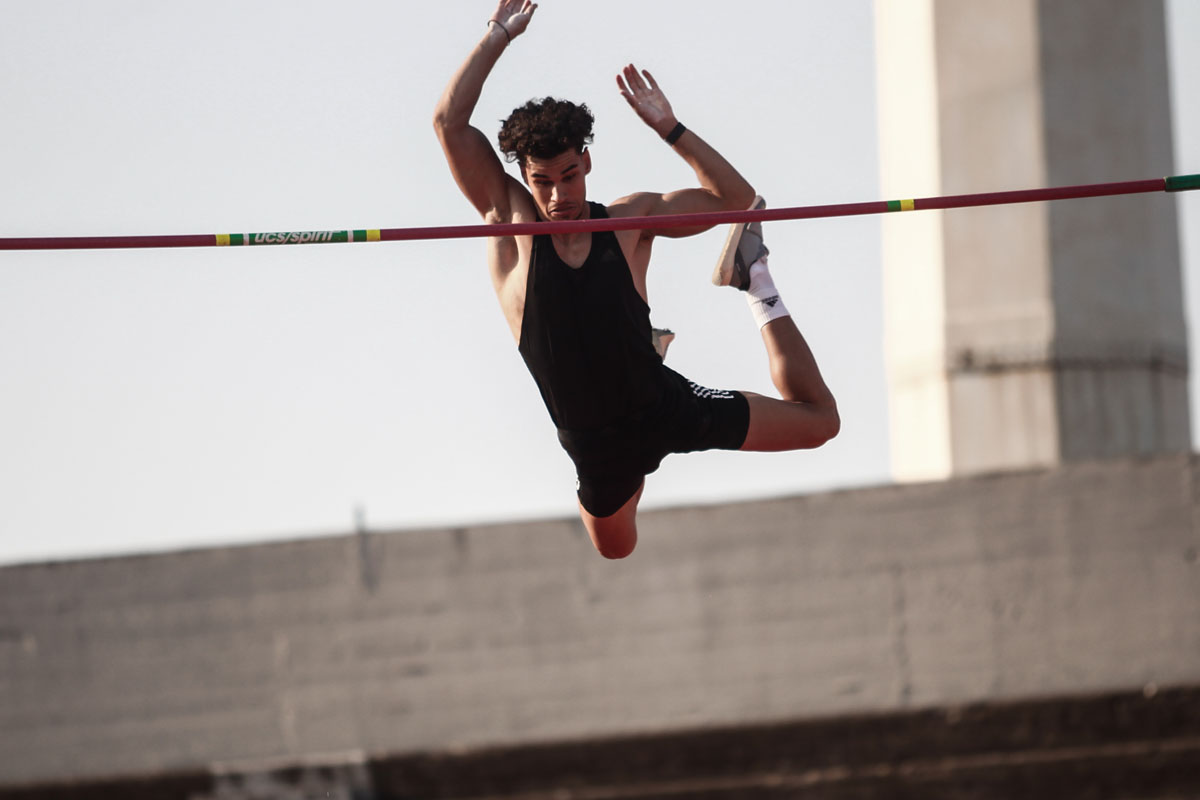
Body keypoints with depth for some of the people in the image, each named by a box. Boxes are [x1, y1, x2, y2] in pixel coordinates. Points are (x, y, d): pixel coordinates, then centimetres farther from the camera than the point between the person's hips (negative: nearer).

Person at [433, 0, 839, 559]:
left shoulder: (630, 219, -7)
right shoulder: (511, 222, -11)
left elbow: (737, 199, -4)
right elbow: (449, 121, -20)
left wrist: (669, 128, -13)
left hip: (668, 405, 0)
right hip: (596, 445, 0)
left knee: (818, 421, 7)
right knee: (614, 547, 21)